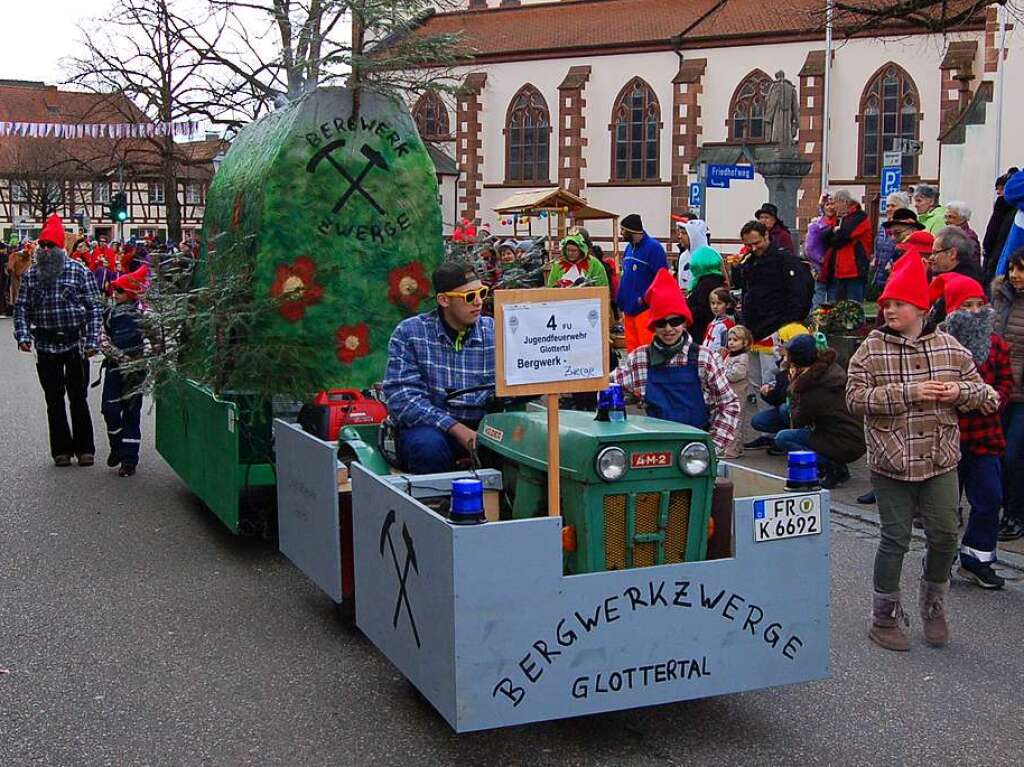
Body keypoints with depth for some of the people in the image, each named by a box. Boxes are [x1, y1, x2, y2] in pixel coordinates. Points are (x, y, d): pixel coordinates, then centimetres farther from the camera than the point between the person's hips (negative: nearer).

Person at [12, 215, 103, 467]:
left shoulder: (79, 271, -2)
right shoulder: (31, 275, 6)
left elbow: (93, 308, -4)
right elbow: (21, 307, 5)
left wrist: (92, 341, -11)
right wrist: (23, 335, -10)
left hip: (75, 343, -3)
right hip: (46, 346, 3)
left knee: (78, 399, 3)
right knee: (54, 400, 8)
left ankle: (84, 448, 14)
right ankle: (61, 449, 17)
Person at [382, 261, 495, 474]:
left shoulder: (495, 333, 5)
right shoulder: (409, 333, -2)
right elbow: (401, 397, -11)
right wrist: (457, 429, -22)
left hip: (483, 425, 2)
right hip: (428, 426, -2)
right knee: (429, 444, -35)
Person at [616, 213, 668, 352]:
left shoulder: (653, 247, -11)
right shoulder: (629, 248, 14)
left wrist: (645, 298, -19)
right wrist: (621, 303, 15)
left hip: (645, 309, -8)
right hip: (629, 309, 8)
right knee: (631, 346, 12)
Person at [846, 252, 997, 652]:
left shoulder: (948, 346, 3)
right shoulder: (871, 349, -6)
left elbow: (982, 390, 11)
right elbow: (856, 398, -14)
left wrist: (960, 391, -13)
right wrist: (909, 393, -21)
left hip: (940, 461, 3)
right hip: (891, 464, -3)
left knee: (945, 536, 7)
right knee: (895, 540, 3)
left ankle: (933, 607, 32)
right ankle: (885, 617, 19)